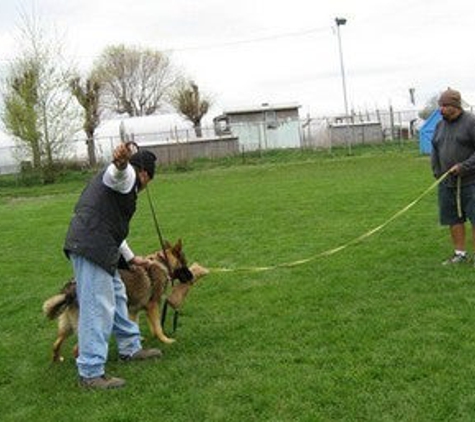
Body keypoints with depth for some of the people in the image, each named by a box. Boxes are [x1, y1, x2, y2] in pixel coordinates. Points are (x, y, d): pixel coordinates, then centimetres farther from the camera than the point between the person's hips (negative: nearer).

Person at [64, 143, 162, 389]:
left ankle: (130, 348, 38)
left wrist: (131, 258, 47)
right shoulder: (128, 174, 0)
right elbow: (115, 174, -28)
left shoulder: (124, 183, 32)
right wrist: (121, 162, -52)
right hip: (91, 248, -11)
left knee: (116, 297, 23)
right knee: (97, 309, -10)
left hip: (98, 248, 11)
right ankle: (90, 373, -6)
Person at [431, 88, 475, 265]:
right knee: (454, 219, 9)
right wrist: (437, 172, 8)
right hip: (447, 182, 6)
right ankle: (460, 254, 18)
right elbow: (435, 150, 19)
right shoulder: (440, 125, 12)